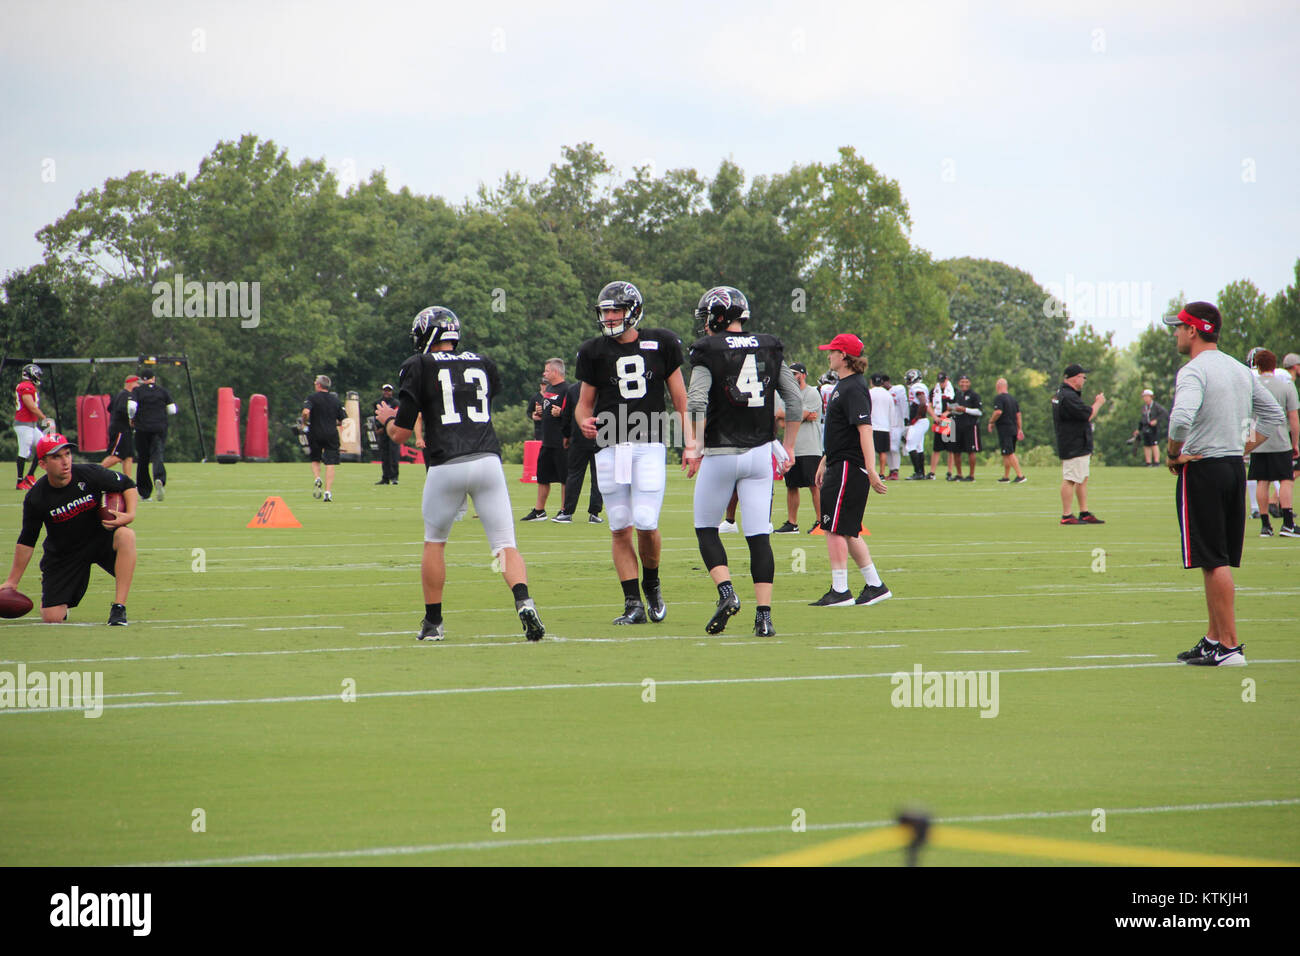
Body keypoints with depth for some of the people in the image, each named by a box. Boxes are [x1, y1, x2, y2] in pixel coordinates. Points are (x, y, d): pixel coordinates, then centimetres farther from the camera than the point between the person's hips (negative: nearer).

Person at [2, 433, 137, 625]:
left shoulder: (91, 474, -16)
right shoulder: (35, 498, -15)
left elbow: (127, 485, 0)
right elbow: (26, 540, -3)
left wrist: (130, 514, -18)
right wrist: (12, 581, -2)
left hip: (101, 539, 0)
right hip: (62, 556, 0)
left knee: (126, 535, -34)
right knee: (51, 618, -10)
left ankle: (118, 608, -28)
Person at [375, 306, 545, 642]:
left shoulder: (418, 367, 4)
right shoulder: (483, 364, 15)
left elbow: (400, 434, 3)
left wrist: (387, 418, 26)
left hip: (447, 466, -2)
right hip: (488, 460, 2)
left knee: (434, 542, 18)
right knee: (505, 545, 3)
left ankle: (433, 622, 22)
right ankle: (524, 603, -22)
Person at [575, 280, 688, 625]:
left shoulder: (660, 344, 3)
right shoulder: (595, 352, 6)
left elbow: (680, 399, 8)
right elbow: (585, 401, 14)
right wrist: (584, 420, -9)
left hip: (649, 445, -2)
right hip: (610, 448, 2)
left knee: (646, 524, -11)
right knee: (620, 529, 0)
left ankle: (652, 584, 16)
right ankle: (633, 604, 6)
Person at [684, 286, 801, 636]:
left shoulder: (708, 351, -8)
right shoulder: (769, 349, 6)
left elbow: (697, 402, -18)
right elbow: (795, 400, 8)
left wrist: (694, 446, -9)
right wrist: (788, 447, 16)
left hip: (719, 455, -3)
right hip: (760, 452, 3)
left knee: (706, 529, 13)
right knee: (759, 535, 3)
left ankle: (726, 592, -7)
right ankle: (764, 616, -3)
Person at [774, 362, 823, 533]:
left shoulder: (811, 394, -4)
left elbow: (796, 418, -14)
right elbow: (780, 424, 5)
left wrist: (781, 414, 3)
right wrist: (804, 417, -9)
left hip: (809, 450, -7)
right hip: (790, 449, 7)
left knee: (814, 486, -8)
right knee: (791, 486, 8)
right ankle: (791, 523, 14)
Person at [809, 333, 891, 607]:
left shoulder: (854, 389, -16)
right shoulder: (842, 386, 17)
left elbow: (864, 428, -24)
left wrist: (871, 469, -30)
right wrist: (824, 461, 30)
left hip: (849, 468, -10)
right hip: (839, 466, 10)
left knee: (835, 529, -8)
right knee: (847, 531, 13)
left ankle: (840, 591, -6)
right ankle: (875, 585, 17)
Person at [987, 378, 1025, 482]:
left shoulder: (998, 398, -10)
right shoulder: (1013, 399, 15)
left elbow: (998, 412, -23)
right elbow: (1018, 414, 16)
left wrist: (991, 422, -9)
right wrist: (1020, 429, 18)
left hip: (1004, 429, -9)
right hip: (1013, 429, 9)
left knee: (1009, 454, -11)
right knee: (1006, 454, 16)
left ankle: (1020, 476, -18)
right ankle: (1006, 476, 20)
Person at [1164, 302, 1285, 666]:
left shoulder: (1193, 372, -14)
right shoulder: (1240, 370, 13)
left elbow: (1181, 418, -30)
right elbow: (1273, 414, 21)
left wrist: (1174, 455, -14)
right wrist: (1245, 448, 16)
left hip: (1201, 471, -8)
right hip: (1236, 469, 8)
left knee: (1213, 561, -6)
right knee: (1220, 561, 14)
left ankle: (1229, 647, -8)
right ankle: (1214, 639, 20)